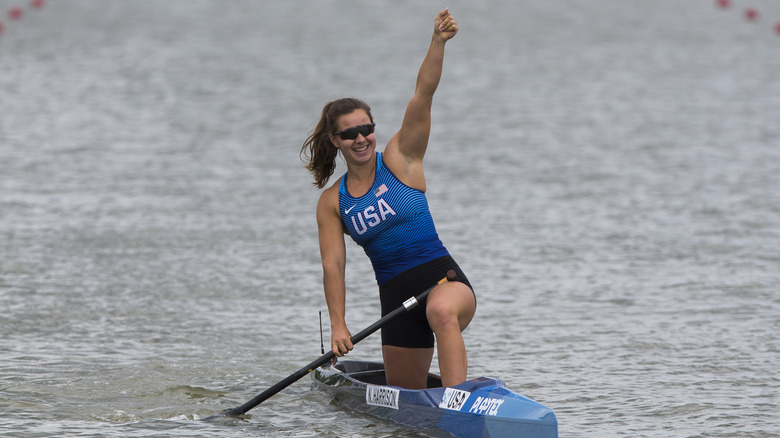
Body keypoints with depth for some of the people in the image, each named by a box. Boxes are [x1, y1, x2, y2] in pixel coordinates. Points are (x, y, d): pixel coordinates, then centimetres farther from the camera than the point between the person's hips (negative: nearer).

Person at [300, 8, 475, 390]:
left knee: (441, 311, -39)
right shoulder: (332, 202, 8)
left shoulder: (399, 159, 2)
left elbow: (423, 93, -10)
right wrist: (338, 324, -11)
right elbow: (333, 264, 1)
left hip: (442, 276, -4)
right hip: (396, 295, 4)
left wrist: (438, 43, -25)